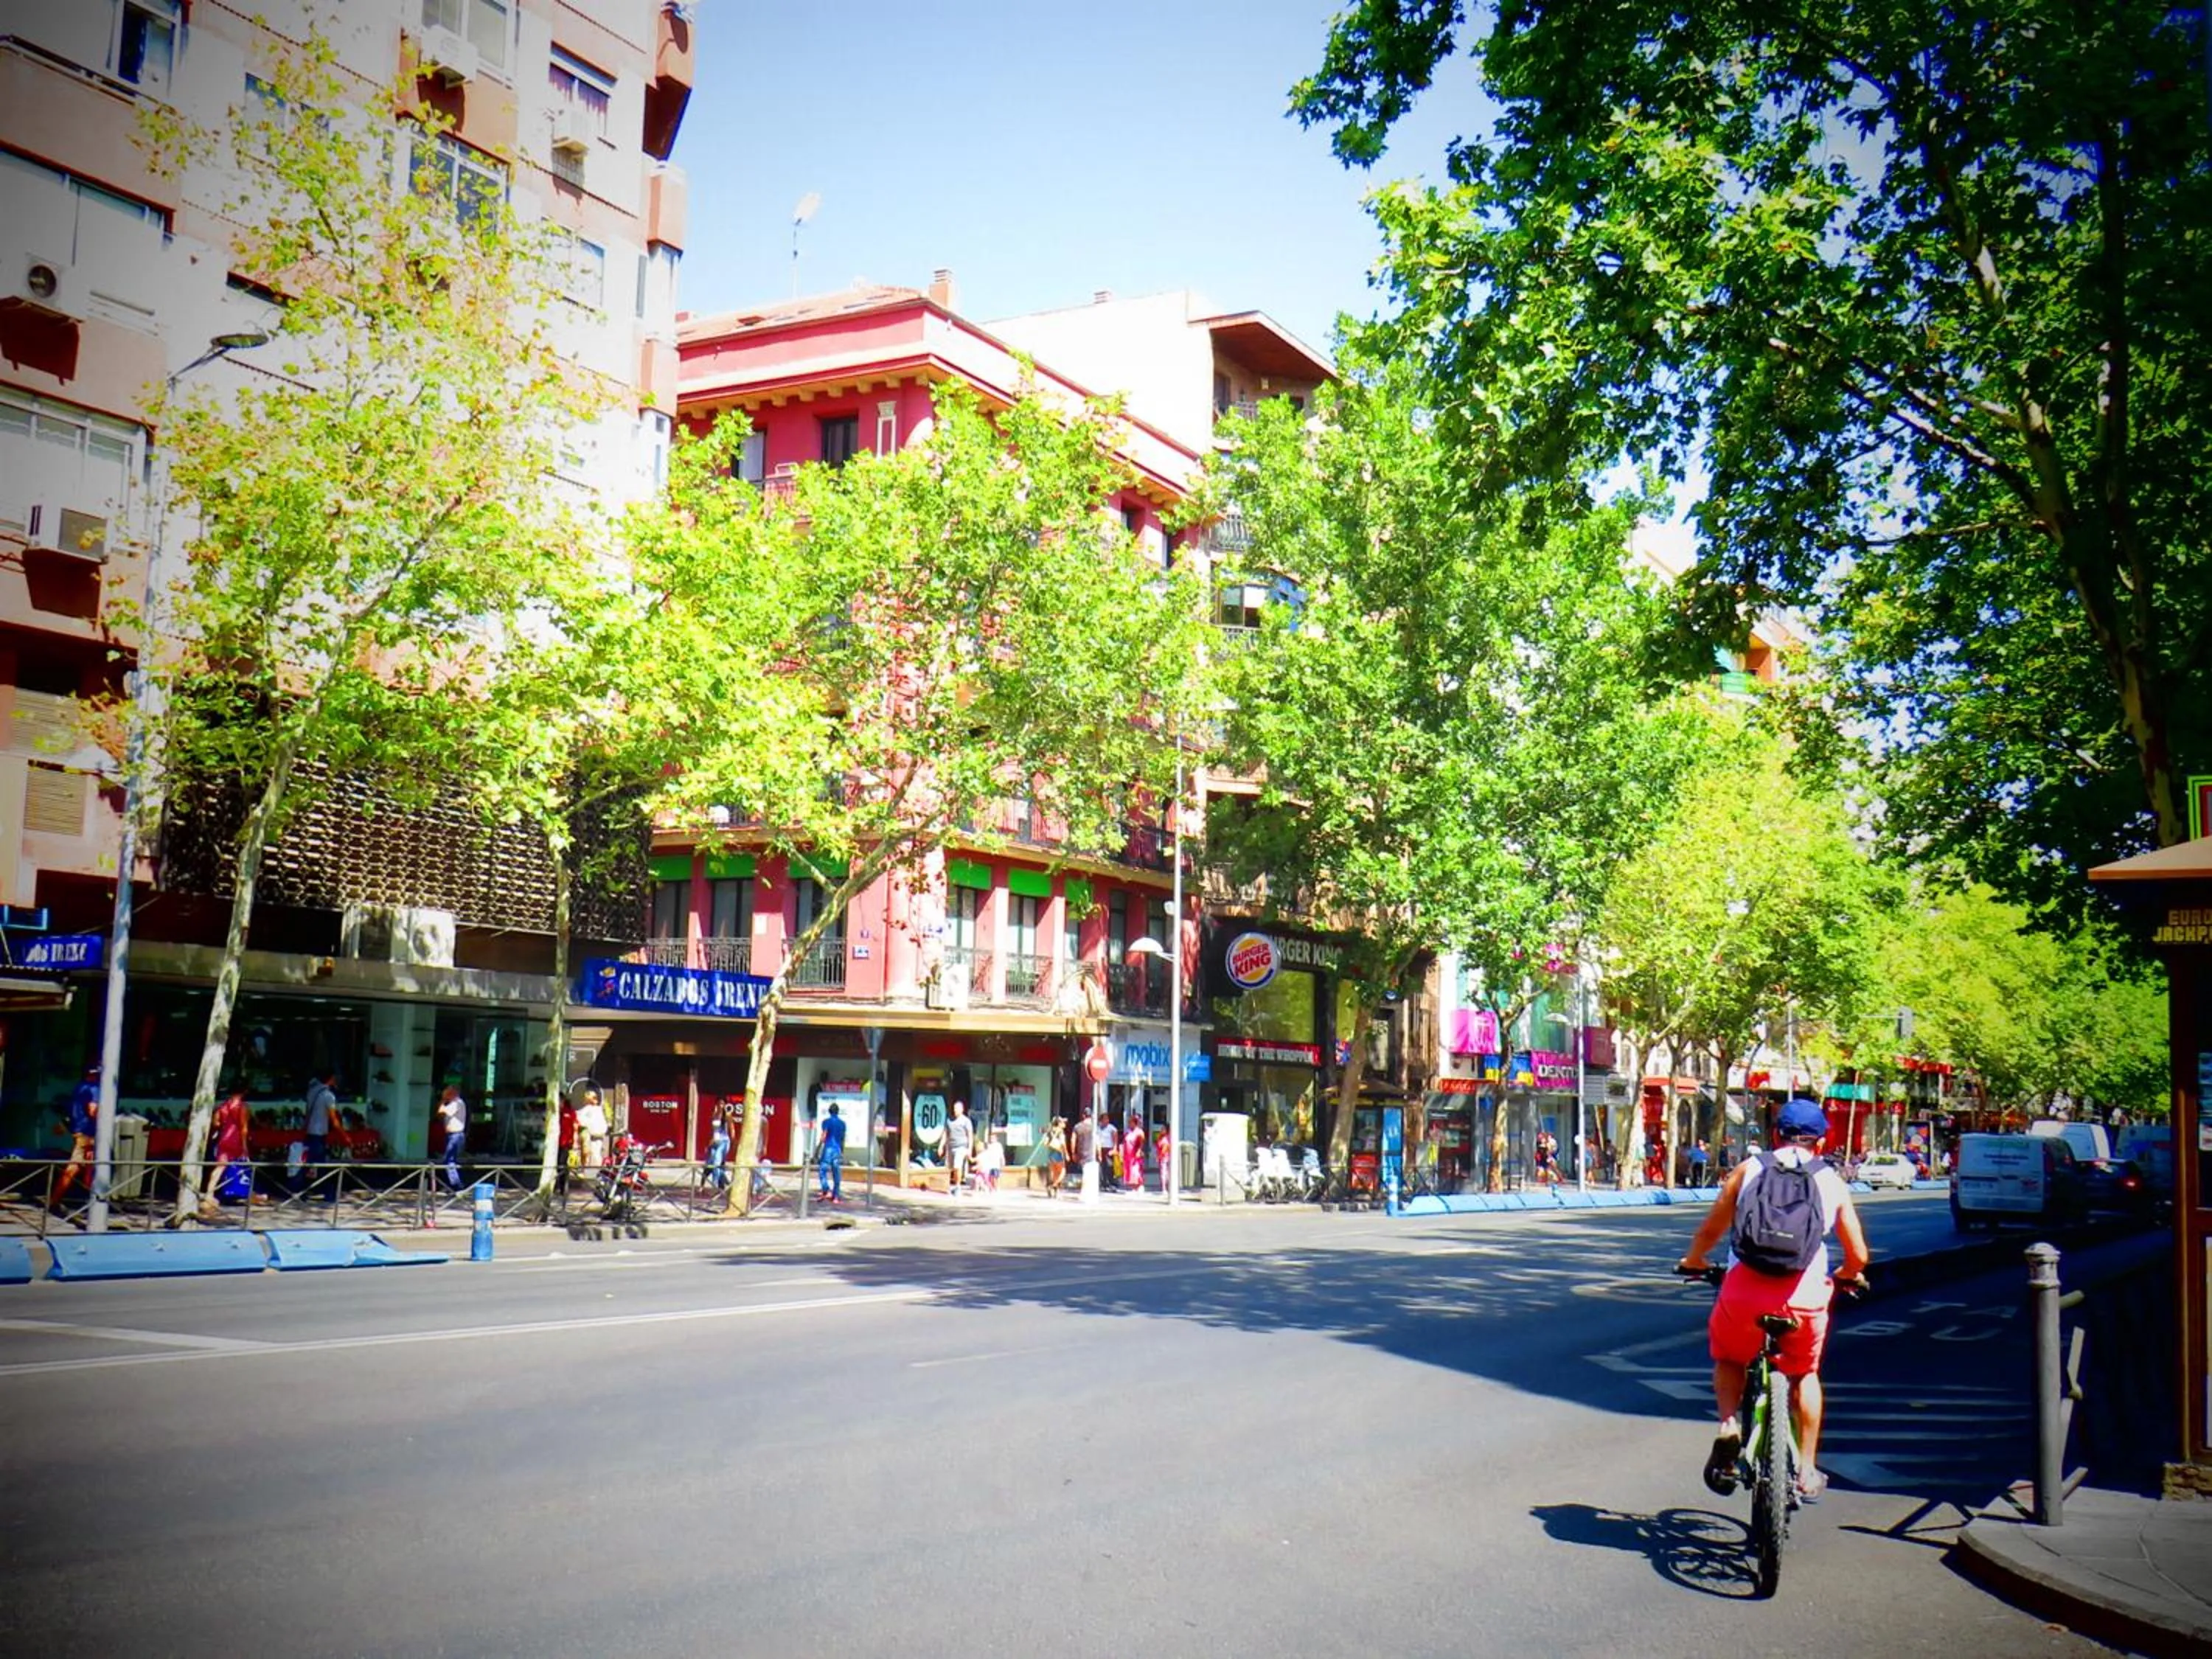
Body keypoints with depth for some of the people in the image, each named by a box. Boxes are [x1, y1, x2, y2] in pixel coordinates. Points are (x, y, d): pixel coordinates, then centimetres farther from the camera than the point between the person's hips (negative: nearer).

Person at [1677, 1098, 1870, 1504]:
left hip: (1744, 1291, -1)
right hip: (1804, 1296, 1)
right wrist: (1848, 1275, 37)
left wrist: (1693, 1261, 30)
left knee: (1728, 1360, 27)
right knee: (1804, 1375, 27)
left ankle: (1728, 1425, 2)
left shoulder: (1749, 1169, 10)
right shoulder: (1832, 1182, 12)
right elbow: (1858, 1256, 13)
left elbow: (1710, 1230, 9)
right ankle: (1807, 1471, 27)